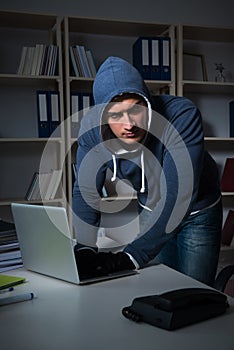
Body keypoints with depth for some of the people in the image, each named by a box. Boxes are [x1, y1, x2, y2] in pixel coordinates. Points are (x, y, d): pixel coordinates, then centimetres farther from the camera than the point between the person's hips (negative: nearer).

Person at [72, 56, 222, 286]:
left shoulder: (182, 115, -35)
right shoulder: (92, 126, -23)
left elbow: (179, 196, -39)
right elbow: (87, 191, -16)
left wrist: (131, 257, -45)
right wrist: (84, 249, -31)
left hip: (196, 210, -3)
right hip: (150, 210, 3)